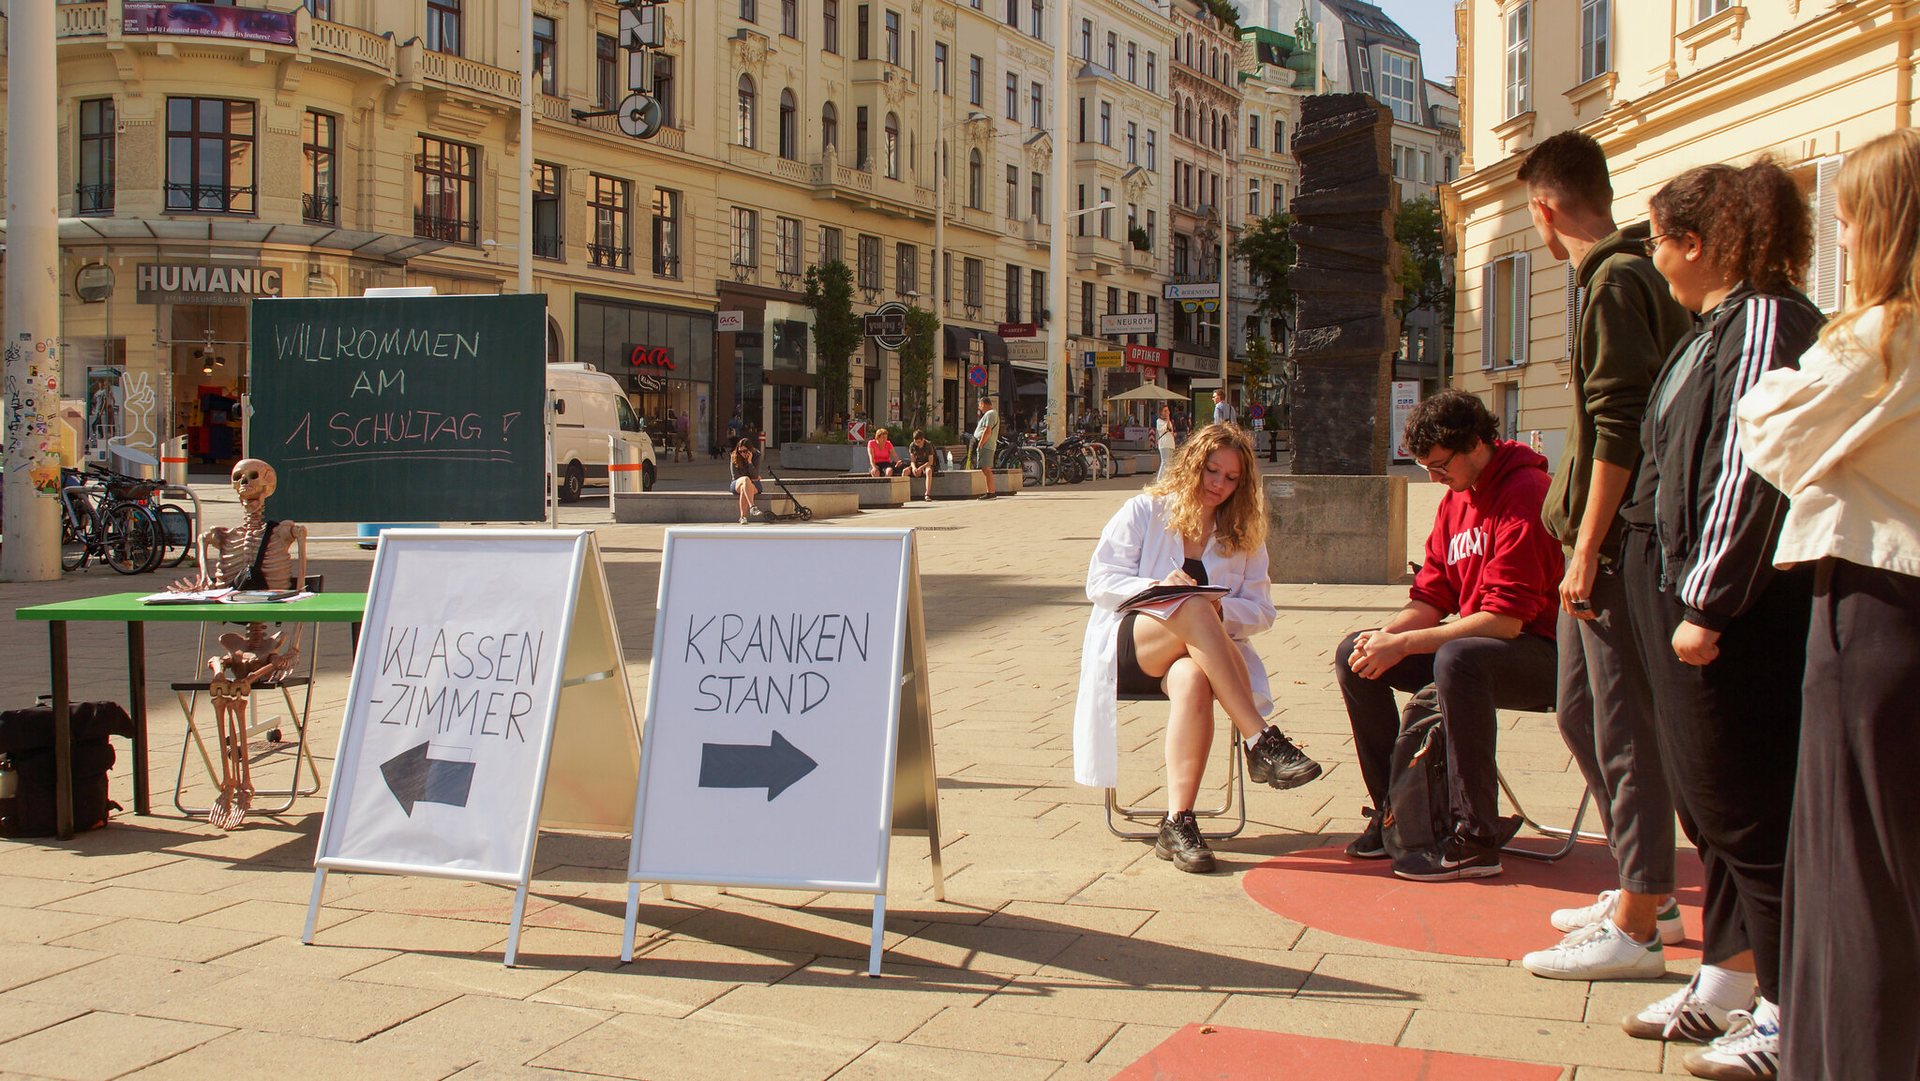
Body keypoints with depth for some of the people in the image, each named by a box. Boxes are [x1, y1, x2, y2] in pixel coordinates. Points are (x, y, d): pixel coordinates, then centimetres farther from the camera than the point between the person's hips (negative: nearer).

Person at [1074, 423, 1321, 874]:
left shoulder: (1244, 534, 16)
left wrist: (1220, 609, -14)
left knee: (1192, 678, -38)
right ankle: (1262, 743, -41)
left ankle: (1178, 822, -41)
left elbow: (1261, 610, 9)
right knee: (1194, 608, -37)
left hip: (1196, 654, 2)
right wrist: (1157, 587, -18)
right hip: (1127, 646, -2)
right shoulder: (1144, 511, 8)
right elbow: (1099, 582, 0)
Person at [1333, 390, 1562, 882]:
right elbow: (1431, 597, 8)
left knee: (1457, 660, -39)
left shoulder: (1525, 493, -19)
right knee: (1354, 653, -3)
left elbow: (1505, 618, -26)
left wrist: (1403, 644, -26)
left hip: (1542, 654, -9)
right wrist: (1386, 635, -14)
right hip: (1473, 642, 9)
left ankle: (1476, 840, -30)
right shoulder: (1455, 499, 10)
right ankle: (1393, 807, 3)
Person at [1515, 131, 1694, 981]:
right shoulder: (1634, 275, 17)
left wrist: (1588, 547, -19)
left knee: (1625, 725, -6)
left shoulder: (1618, 282, -13)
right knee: (1580, 710, 17)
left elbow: (1621, 426, -20)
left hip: (1621, 541, -10)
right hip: (1605, 539, 10)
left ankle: (1634, 929, 1)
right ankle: (1646, 891, 27)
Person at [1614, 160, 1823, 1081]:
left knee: (1748, 809, -3)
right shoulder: (1715, 326, 15)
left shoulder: (1765, 321, -15)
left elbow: (1750, 473, -22)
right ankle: (1725, 986, 28)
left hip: (1737, 615, -10)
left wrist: (1708, 602, -22)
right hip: (1683, 596, 10)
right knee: (1709, 802, 16)